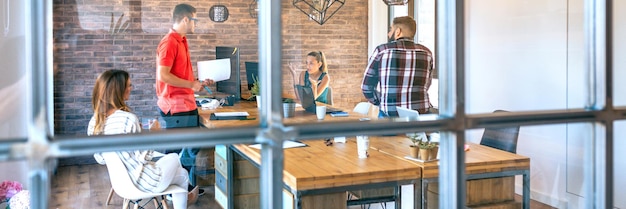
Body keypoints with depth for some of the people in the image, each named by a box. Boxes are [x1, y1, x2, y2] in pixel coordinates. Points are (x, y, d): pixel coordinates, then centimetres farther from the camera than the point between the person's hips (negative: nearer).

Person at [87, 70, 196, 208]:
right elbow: (143, 158, -26)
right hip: (144, 182, -8)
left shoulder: (94, 122, -8)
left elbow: (101, 159, 3)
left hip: (121, 179, 8)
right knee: (183, 175, 24)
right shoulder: (129, 119, -31)